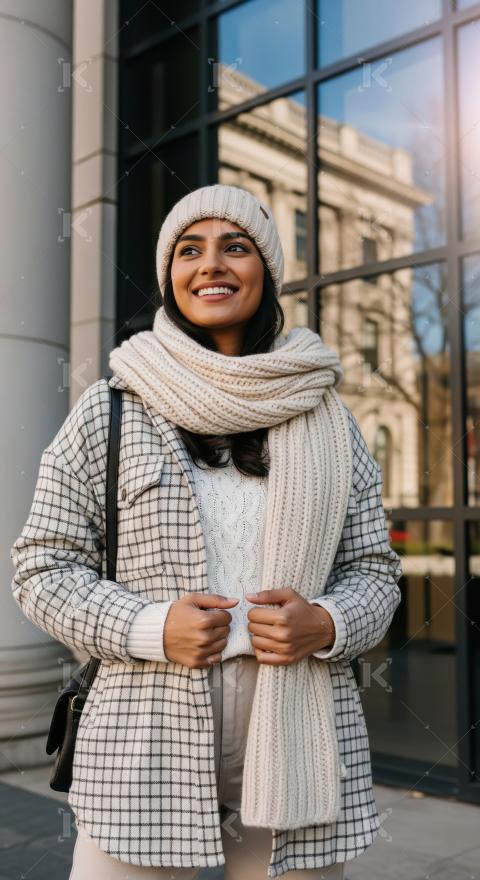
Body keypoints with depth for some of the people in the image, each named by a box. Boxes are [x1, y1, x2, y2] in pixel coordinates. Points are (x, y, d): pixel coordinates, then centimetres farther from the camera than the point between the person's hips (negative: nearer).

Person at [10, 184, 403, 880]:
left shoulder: (326, 418, 5)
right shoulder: (108, 411, 0)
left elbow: (374, 567, 10)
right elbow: (43, 566, 2)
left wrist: (324, 625, -12)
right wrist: (150, 629, -14)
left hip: (301, 751, 2)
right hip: (147, 750, -1)